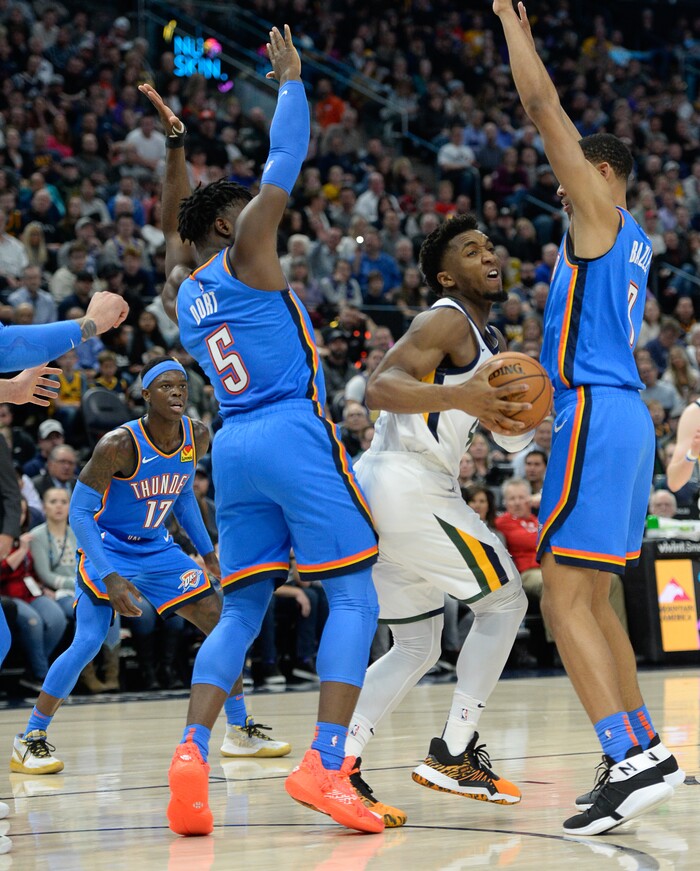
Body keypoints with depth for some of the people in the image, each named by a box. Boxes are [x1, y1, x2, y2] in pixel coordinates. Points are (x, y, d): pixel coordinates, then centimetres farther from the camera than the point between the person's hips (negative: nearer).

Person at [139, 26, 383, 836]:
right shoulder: (243, 257, 0)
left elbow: (172, 229, 39)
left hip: (233, 449, 7)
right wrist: (289, 78, 15)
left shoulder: (180, 291, 18)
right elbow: (284, 161, 3)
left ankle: (192, 751, -9)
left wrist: (174, 144, 42)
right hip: (294, 435, -7)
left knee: (239, 612, 11)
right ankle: (326, 764, -20)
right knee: (354, 596, -6)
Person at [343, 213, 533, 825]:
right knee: (504, 601, 0)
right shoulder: (447, 321, -7)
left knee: (416, 648, 14)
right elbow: (380, 387, -22)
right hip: (411, 487, -10)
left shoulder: (485, 339, 23)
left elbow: (511, 440, 27)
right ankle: (453, 756, -1)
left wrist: (516, 415, 6)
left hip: (377, 496, 10)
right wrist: (458, 396, -34)